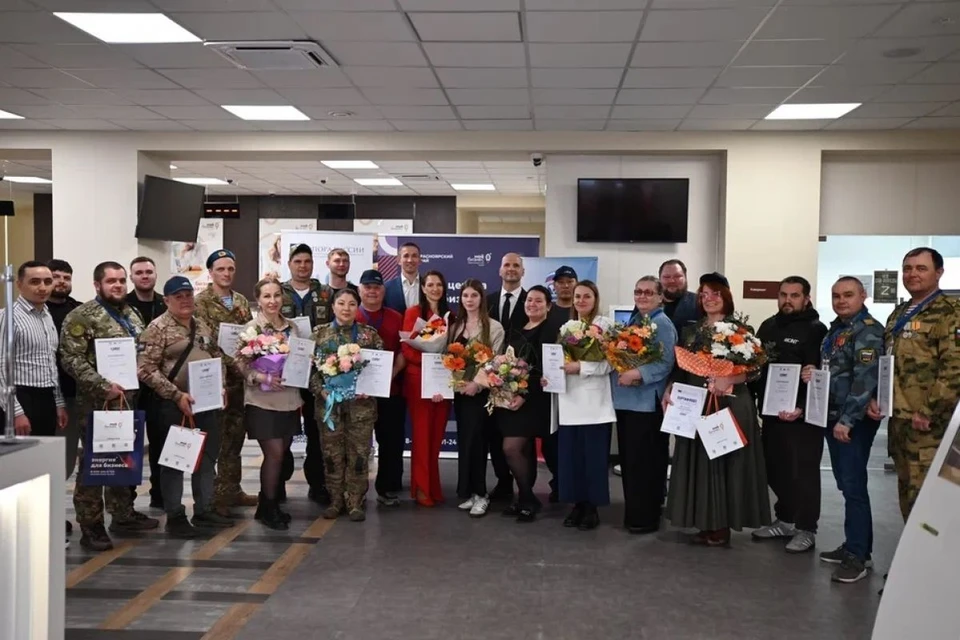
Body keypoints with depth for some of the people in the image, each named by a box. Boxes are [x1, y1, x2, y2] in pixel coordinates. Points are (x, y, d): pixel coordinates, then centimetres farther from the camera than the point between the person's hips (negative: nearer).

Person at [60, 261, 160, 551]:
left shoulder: (132, 315, 14)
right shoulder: (82, 316, -9)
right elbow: (71, 360, -16)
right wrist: (104, 386, -21)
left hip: (130, 399, 7)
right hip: (98, 402, -7)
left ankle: (123, 514, 27)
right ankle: (91, 526, 6)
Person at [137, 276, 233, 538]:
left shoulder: (203, 326, 11)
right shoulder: (158, 328, -10)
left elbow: (218, 358, 20)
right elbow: (145, 370, -16)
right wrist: (177, 395, -19)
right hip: (174, 406, -7)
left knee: (207, 458, 13)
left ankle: (204, 510, 25)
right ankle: (175, 517, 14)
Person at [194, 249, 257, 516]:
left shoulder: (241, 301, 14)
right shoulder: (201, 301, -6)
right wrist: (233, 364, -18)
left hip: (240, 377, 6)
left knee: (235, 436, 12)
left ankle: (231, 490, 22)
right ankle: (213, 495, 6)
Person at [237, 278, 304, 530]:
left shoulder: (292, 327, 9)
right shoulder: (250, 328, -6)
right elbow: (241, 364, -11)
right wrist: (263, 378, -25)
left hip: (289, 399, 5)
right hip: (262, 400, -5)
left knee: (280, 453, 10)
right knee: (274, 454, -6)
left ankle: (268, 505, 24)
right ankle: (269, 508, 10)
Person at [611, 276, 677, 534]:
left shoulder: (662, 324, -9)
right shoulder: (632, 321, 17)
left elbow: (666, 363, -18)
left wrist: (638, 374, -27)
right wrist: (617, 371, 4)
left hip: (648, 402, -9)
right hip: (625, 400, 9)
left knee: (646, 461, -3)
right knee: (628, 459, 13)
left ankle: (646, 516, 7)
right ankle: (633, 512, 23)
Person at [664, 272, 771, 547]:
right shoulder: (691, 331, 12)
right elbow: (681, 368, 13)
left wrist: (728, 379, -25)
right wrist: (668, 390, -2)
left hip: (730, 406, -5)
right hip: (695, 406, 5)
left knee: (724, 461, -2)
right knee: (699, 461, 5)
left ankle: (722, 526, 6)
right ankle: (706, 524, 14)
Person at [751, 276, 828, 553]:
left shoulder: (815, 330, -8)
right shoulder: (768, 326, 12)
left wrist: (801, 406, -25)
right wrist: (753, 398, 8)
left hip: (802, 414, -7)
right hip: (771, 411, 7)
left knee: (803, 471, 1)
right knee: (775, 468, 14)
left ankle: (806, 529, 12)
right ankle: (785, 520, 29)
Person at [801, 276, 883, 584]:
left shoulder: (868, 330, -12)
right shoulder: (836, 330, 17)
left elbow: (865, 379, -20)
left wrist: (847, 419, -24)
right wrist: (814, 373, 6)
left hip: (855, 420, -9)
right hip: (833, 416, 9)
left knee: (853, 485, -7)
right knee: (846, 484, 13)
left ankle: (857, 556, -2)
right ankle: (855, 545, 22)